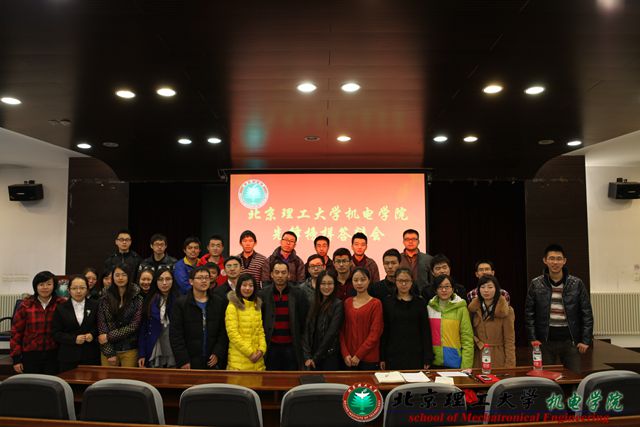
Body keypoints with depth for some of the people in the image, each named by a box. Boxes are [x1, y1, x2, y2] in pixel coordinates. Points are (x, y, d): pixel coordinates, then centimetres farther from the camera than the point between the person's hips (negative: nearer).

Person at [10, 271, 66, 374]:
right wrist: (16, 358, 0)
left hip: (53, 356, 0)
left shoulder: (62, 305, -2)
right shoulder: (26, 305, -2)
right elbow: (16, 332, 2)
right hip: (30, 356, 0)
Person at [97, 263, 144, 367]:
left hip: (130, 350, -1)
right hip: (108, 349, 2)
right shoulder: (105, 299, 2)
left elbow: (134, 326, -7)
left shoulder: (137, 298, -3)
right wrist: (109, 353, -8)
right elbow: (101, 325, -2)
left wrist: (109, 337, -11)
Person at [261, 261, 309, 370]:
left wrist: (300, 340, 2)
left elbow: (304, 320, 4)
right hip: (271, 346, 0)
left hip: (291, 346, 0)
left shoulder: (297, 294, 1)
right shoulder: (263, 294, 1)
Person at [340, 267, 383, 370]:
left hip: (369, 359, -3)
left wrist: (358, 355, -11)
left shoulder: (375, 304, -4)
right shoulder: (347, 302, 8)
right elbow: (342, 330, 6)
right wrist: (345, 354, -5)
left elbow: (375, 333, -8)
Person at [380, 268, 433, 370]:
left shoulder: (420, 302, 5)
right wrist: (382, 358, 1)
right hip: (393, 355, 0)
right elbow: (384, 331, 4)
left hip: (416, 355, 0)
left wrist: (427, 359, -1)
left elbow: (426, 330, 4)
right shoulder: (387, 302, 4)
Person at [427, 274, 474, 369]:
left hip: (454, 362, -3)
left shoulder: (460, 308, -6)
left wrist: (466, 367, -12)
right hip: (434, 362, 3)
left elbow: (467, 339, -7)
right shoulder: (430, 307, 4)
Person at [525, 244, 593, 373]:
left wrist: (586, 340, -3)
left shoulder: (577, 284, 1)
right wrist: (533, 338, -5)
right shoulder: (536, 285, 0)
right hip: (545, 341, 0)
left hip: (570, 340, 0)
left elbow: (587, 313, 2)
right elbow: (529, 314, 1)